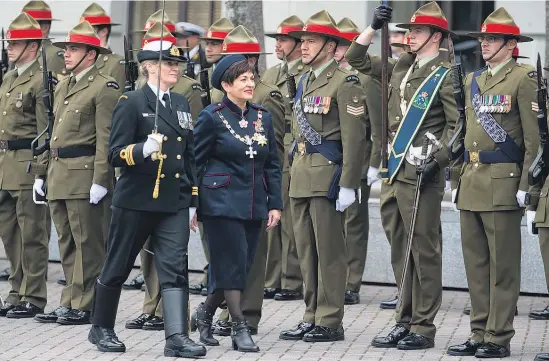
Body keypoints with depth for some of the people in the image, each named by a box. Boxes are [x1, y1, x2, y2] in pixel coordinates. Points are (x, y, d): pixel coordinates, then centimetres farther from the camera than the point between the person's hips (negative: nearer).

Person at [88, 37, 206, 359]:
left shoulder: (181, 104, 12)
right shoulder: (131, 103, -6)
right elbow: (115, 154, -11)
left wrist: (193, 199, 13)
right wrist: (143, 149, -29)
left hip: (174, 202, 5)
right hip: (136, 200, -4)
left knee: (176, 268, -6)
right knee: (118, 266, 8)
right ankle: (102, 329, 25)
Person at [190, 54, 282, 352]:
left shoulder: (263, 117, 9)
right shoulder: (212, 117, -5)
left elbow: (272, 165, 12)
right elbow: (195, 162, -3)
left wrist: (275, 204, 5)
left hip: (253, 206, 6)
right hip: (221, 203, -6)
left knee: (242, 268, 8)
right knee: (232, 265, -7)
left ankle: (205, 312, 28)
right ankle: (240, 328, 1)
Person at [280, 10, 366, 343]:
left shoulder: (344, 83, -9)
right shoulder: (304, 83, 17)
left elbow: (354, 138, -15)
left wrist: (347, 185, -19)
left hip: (327, 177, -8)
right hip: (302, 176, 8)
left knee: (329, 251, -3)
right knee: (307, 252, 11)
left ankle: (330, 322, 2)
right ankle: (312, 318, 18)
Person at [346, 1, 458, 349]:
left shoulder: (446, 76, -6)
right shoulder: (400, 68, 14)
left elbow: (458, 125, -10)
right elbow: (357, 60, 22)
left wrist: (438, 160, -19)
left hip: (421, 176, -7)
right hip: (393, 173, 7)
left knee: (424, 251, -1)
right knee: (400, 252, 11)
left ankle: (423, 328, 4)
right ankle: (405, 322, 19)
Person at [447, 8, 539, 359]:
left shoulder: (524, 79, -6)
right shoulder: (473, 80, 16)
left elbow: (534, 137, -10)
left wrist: (527, 186, -15)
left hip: (502, 184, -7)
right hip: (471, 183, 7)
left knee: (502, 265, -1)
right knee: (475, 263, 10)